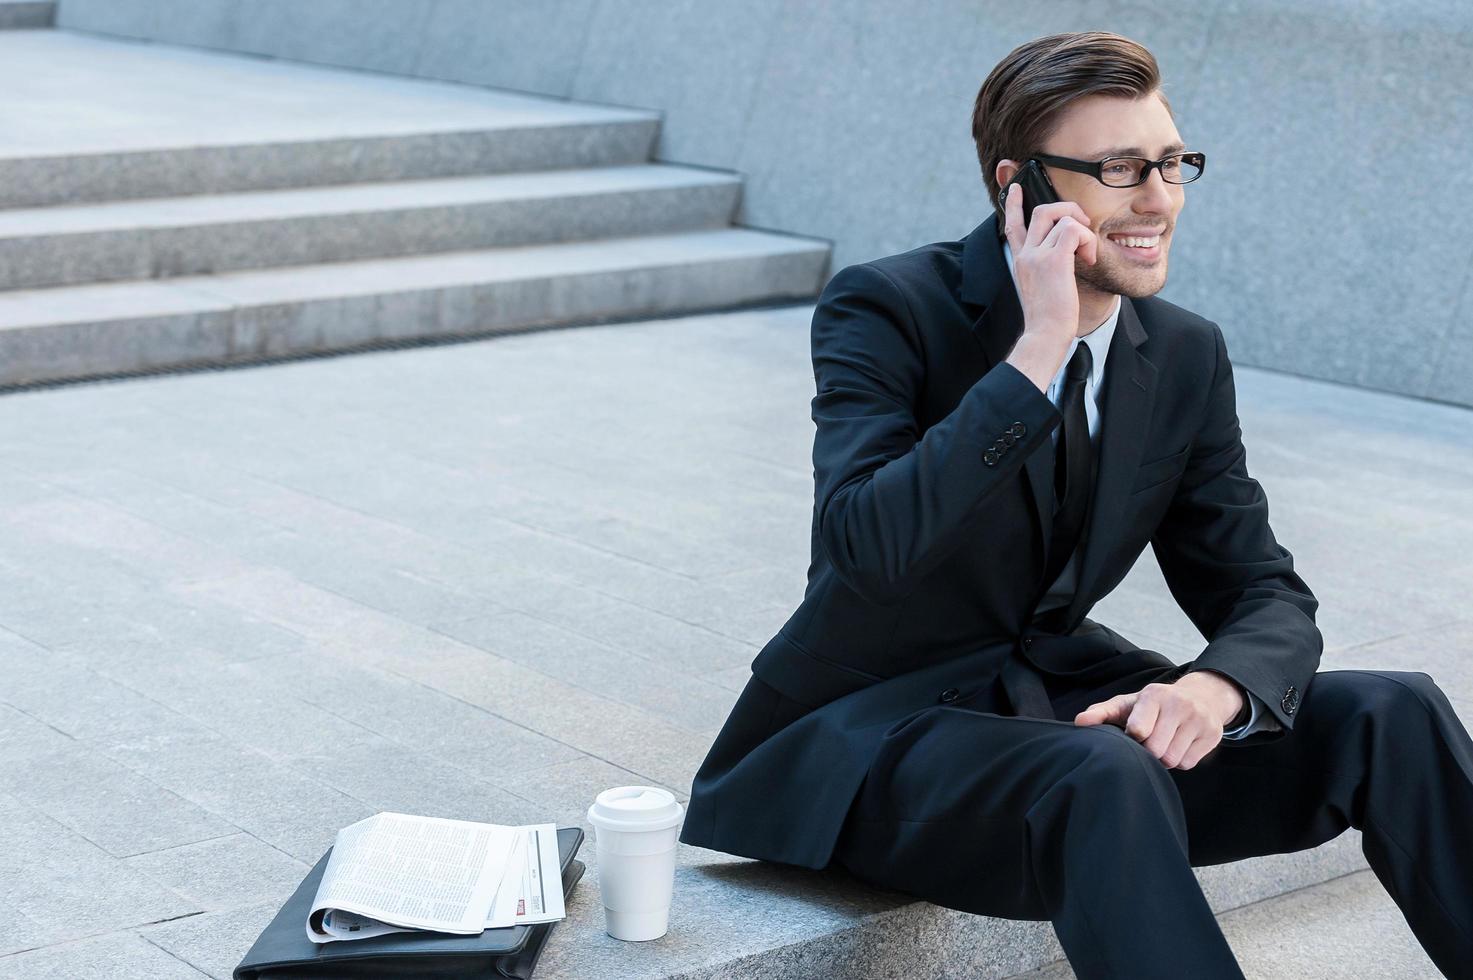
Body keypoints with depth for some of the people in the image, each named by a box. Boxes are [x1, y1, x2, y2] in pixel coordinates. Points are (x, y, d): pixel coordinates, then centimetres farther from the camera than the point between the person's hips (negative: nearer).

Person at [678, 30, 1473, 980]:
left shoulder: (1187, 356, 3)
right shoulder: (886, 307, -13)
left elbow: (1268, 598, 3)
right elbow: (865, 548, -30)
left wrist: (1216, 686, -21)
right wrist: (1038, 350, -30)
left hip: (1058, 690, 6)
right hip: (878, 725, -6)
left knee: (1391, 716, -13)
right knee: (1108, 779, -37)